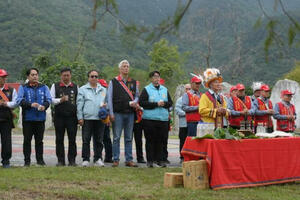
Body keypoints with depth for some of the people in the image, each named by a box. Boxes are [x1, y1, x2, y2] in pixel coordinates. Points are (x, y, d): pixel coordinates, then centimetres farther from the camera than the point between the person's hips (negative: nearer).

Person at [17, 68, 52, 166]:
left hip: (40, 118, 2)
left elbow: (49, 99, 4)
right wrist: (30, 104, -20)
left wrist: (44, 106, -17)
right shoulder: (23, 87, 6)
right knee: (27, 140, 1)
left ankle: (40, 160, 13)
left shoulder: (44, 87, 12)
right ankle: (27, 161, 8)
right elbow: (19, 100, -6)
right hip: (27, 118, -1)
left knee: (39, 140, 6)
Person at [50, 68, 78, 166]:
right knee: (59, 139, 4)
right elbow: (51, 99, 2)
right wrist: (60, 100, -16)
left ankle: (72, 160, 6)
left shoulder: (75, 87, 11)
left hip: (72, 116, 0)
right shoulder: (55, 86, 7)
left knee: (72, 139, 0)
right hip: (59, 116, 0)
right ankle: (60, 160, 10)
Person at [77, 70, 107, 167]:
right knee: (86, 140, -2)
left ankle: (98, 159, 14)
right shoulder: (83, 89, 8)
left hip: (100, 118, 3)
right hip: (87, 118, -3)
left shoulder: (103, 89, 17)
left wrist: (105, 105, -2)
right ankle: (85, 159, 4)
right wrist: (80, 117, -5)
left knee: (99, 140, 6)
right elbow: (79, 104, 3)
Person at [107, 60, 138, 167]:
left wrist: (134, 102, -6)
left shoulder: (133, 82, 13)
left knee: (129, 138, 6)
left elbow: (137, 95, 18)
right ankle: (116, 160, 5)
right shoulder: (113, 82, 3)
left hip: (130, 113, 3)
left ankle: (129, 160, 10)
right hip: (118, 113, -3)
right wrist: (111, 113, -6)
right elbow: (109, 98, 0)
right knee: (116, 137, -1)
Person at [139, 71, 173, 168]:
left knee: (160, 141, 5)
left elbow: (170, 102, 15)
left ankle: (159, 159, 11)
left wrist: (164, 104, -8)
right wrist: (156, 104, -13)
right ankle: (150, 160, 4)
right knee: (150, 140, -1)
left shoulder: (165, 89, 16)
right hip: (149, 119, -3)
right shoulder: (146, 89, 3)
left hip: (163, 119, 4)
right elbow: (142, 102, -9)